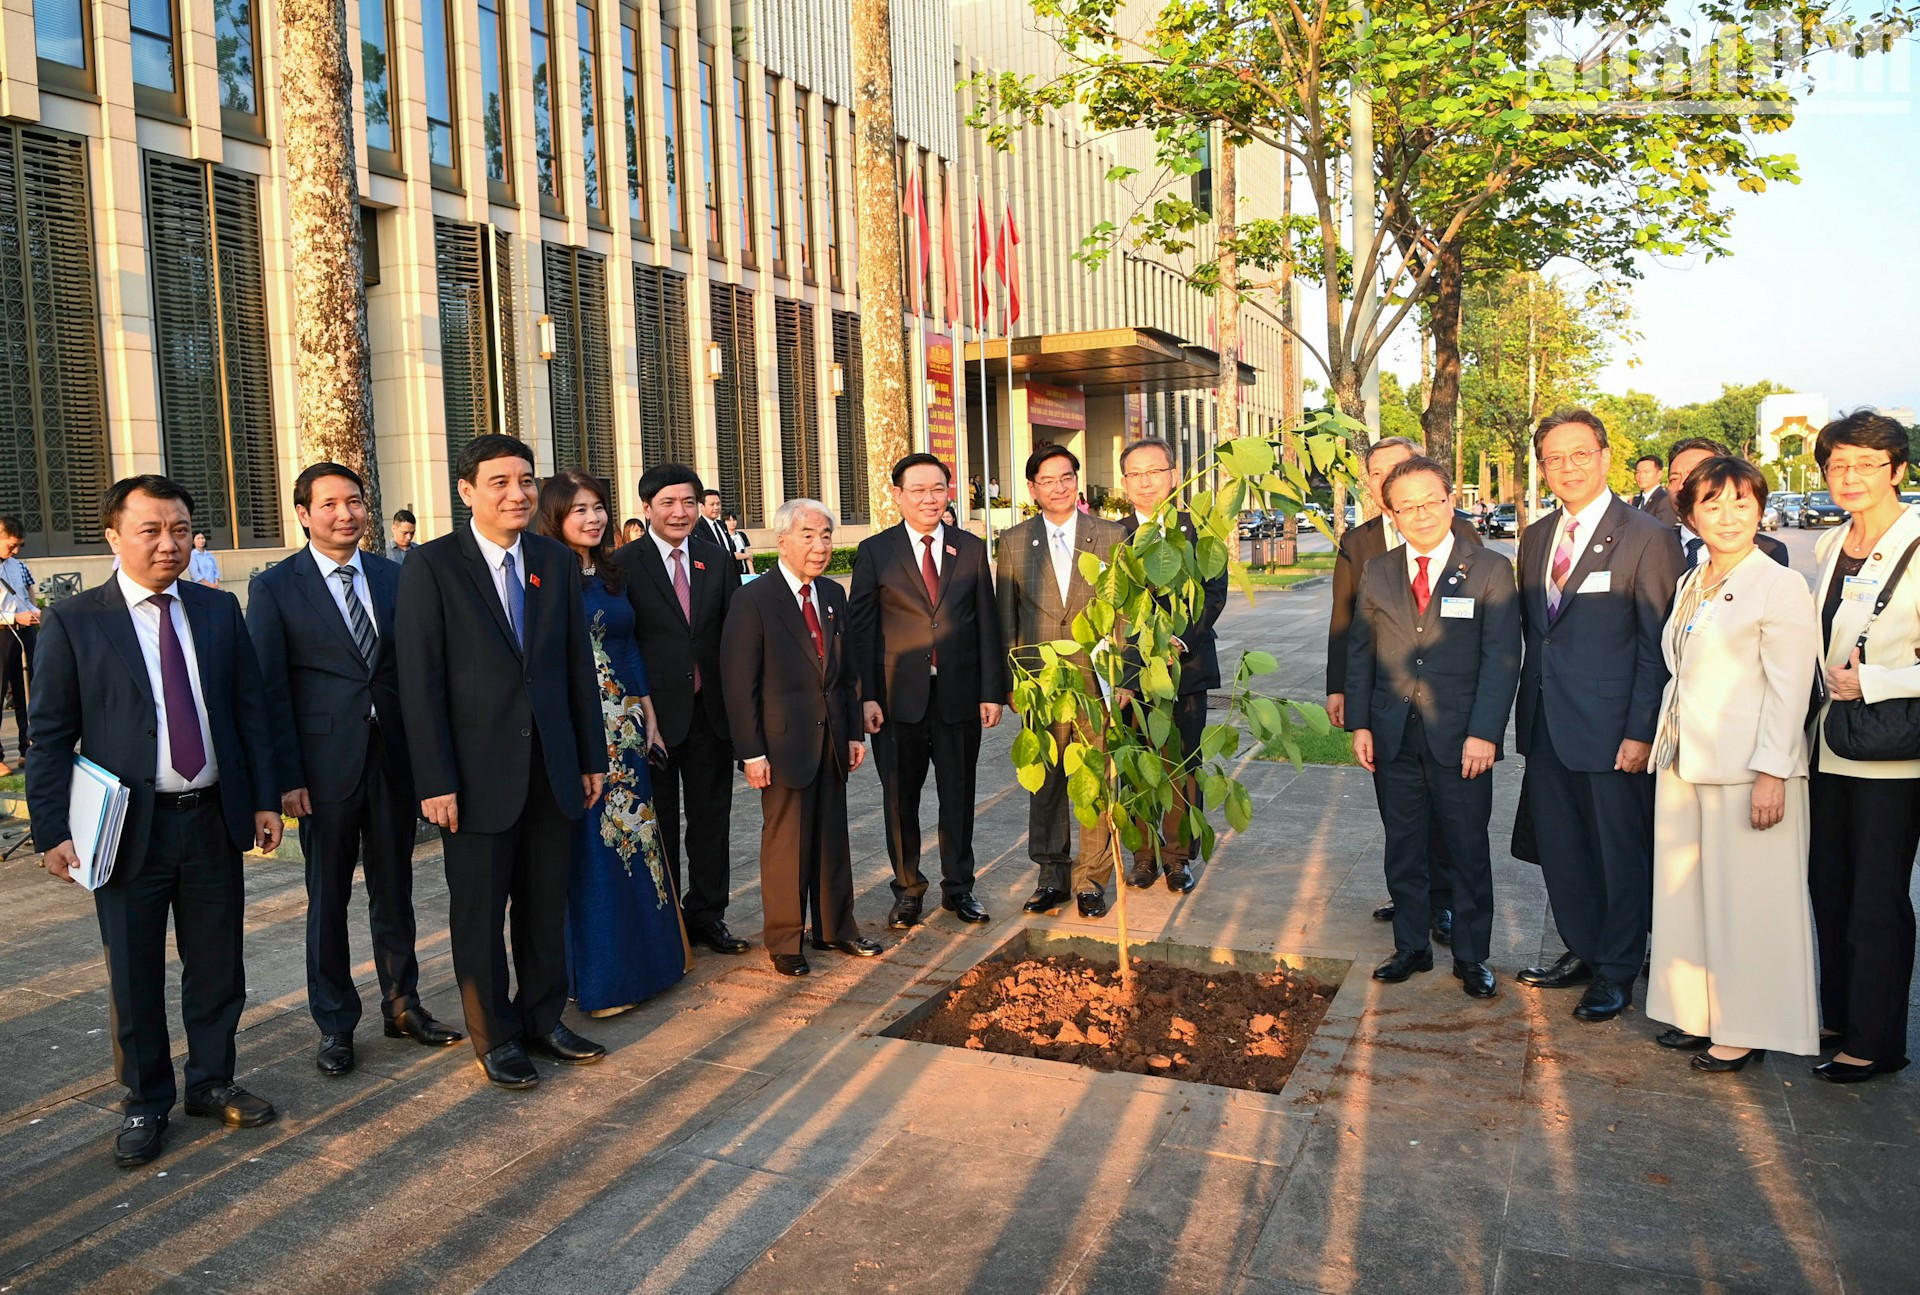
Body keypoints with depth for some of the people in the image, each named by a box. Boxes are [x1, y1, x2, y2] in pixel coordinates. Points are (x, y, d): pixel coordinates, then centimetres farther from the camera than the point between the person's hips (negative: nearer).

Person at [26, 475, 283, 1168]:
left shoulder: (219, 610, 5)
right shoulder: (73, 622, -5)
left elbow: (251, 708, 8)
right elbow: (50, 737, -4)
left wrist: (263, 797, 3)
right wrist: (55, 831, -9)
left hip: (213, 819, 3)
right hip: (130, 828, -2)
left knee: (217, 965, 12)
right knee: (134, 977, 10)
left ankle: (212, 1082, 31)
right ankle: (145, 1102, 28)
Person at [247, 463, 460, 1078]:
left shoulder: (395, 577, 6)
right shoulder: (275, 587, -4)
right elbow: (270, 689, -6)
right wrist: (286, 776, -11)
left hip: (394, 757, 3)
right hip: (325, 766, -3)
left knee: (394, 889, 14)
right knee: (328, 897, 9)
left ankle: (402, 1004, 29)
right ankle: (334, 1023, 24)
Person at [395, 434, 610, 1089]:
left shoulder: (556, 561, 6)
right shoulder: (431, 566, -7)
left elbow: (579, 663, 8)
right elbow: (420, 682, -10)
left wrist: (592, 758, 7)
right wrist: (435, 782, -13)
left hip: (550, 766, 4)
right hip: (479, 772, -4)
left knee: (546, 905, 14)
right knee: (480, 913, 10)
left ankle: (543, 1018, 31)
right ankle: (496, 1036, 26)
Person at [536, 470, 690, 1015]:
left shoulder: (613, 573, 12)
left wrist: (649, 716, 12)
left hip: (625, 724, 7)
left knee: (636, 833, 13)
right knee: (589, 847, -1)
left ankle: (648, 954, 26)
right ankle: (600, 975, 10)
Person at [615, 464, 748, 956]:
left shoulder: (717, 560, 5)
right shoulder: (624, 564, -7)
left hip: (710, 710, 4)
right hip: (654, 713, -4)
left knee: (711, 818, 13)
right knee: (659, 823, 10)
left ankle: (707, 915, 27)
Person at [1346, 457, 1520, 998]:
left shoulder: (1490, 570, -3)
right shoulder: (1377, 572, 8)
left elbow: (1502, 658, -7)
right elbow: (1359, 651, 10)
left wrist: (1483, 733, -15)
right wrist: (1359, 724, 3)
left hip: (1460, 738, -3)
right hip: (1393, 737, 3)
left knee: (1468, 850, 8)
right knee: (1403, 847, 12)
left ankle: (1471, 956, 23)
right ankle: (1411, 946, 26)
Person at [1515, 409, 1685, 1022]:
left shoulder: (1647, 537, -8)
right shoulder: (1535, 538, 11)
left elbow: (1658, 646, -10)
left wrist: (1642, 731, -14)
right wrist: (1526, 713, 9)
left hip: (1611, 728, -6)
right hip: (1545, 725, 6)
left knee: (1620, 852, 7)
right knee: (1560, 849, 15)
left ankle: (1617, 971, 23)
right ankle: (1582, 951, 32)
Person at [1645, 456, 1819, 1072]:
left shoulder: (1780, 586, -8)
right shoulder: (1690, 585, 14)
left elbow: (1789, 689, -12)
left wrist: (1772, 774, -17)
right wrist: (1665, 748, 13)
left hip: (1746, 767, -7)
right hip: (1683, 762, 7)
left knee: (1746, 900, 0)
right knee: (1686, 893, 12)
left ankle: (1745, 1029, 13)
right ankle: (1699, 1015, 24)